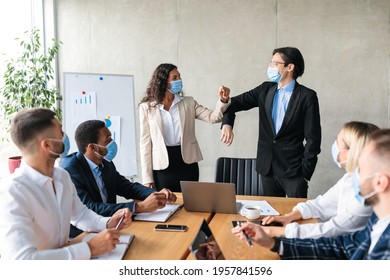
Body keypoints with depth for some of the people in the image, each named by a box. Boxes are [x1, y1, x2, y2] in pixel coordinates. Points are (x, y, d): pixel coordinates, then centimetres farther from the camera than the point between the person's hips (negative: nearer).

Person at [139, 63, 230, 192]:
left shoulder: (188, 103, 7)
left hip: (187, 164, 2)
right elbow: (145, 142, 1)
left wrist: (223, 100, -22)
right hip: (162, 166, -2)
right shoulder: (147, 107, 1)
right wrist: (147, 177, -2)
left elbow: (213, 117, -1)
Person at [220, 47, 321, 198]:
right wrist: (227, 124, -12)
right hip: (267, 167, 4)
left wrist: (305, 172, -10)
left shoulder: (307, 96, -8)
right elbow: (235, 103, 8)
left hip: (293, 170, -4)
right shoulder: (265, 90, 6)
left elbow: (313, 138, -8)